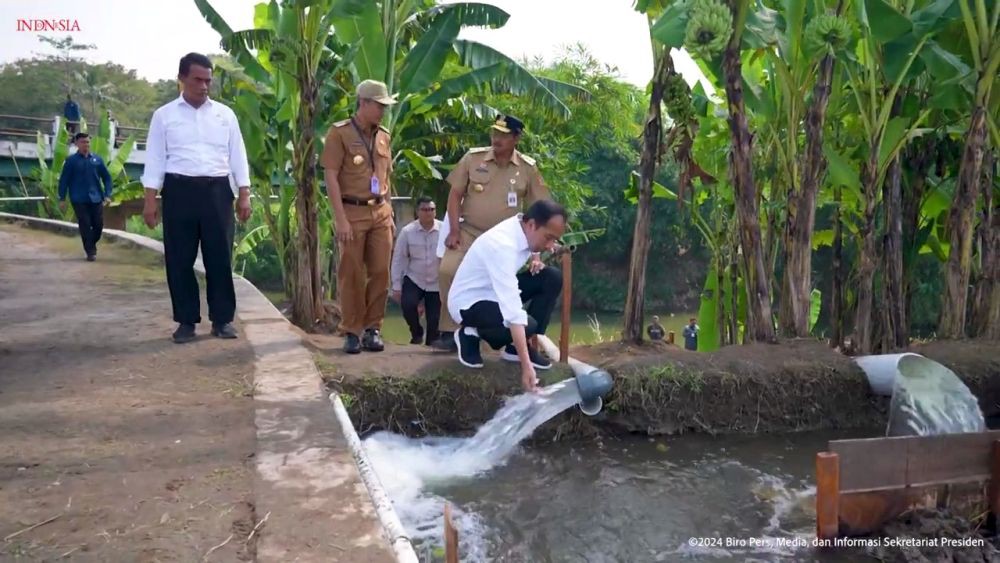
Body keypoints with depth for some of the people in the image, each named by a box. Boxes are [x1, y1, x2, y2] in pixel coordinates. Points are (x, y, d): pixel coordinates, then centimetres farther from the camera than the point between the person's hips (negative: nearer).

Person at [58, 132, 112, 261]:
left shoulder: (97, 159, 6)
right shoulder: (71, 160, -1)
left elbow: (106, 177, 10)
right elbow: (64, 180, 1)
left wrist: (107, 195, 1)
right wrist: (62, 198, -2)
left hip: (96, 198, 2)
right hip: (79, 200, -2)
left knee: (98, 225, 4)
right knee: (85, 225, -3)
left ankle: (91, 245, 30)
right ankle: (90, 252, 3)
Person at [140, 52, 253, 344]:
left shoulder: (225, 114, 9)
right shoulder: (164, 115, 5)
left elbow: (237, 156, 9)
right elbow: (155, 159, 4)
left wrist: (244, 195, 2)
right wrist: (150, 200, -2)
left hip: (217, 191, 1)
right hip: (179, 191, -1)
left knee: (220, 257, 1)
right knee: (179, 259, 3)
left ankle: (222, 319, 11)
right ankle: (186, 321, 14)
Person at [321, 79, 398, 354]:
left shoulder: (384, 136, 13)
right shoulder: (340, 132, -4)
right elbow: (331, 177, -9)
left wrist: (390, 214, 14)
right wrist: (341, 219, -15)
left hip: (380, 213, 5)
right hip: (353, 212, -5)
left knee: (380, 273, 4)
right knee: (351, 274, 1)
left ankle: (373, 329, 15)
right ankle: (351, 332, 11)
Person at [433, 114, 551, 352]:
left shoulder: (528, 168, -2)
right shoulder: (473, 158, -2)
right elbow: (455, 195, 1)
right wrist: (454, 231, -8)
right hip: (468, 232, 0)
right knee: (448, 271, -20)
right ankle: (450, 331, -9)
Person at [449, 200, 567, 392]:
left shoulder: (524, 231, -10)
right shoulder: (502, 245, -35)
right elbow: (513, 312, -41)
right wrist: (526, 366, -43)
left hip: (496, 291, 9)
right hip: (468, 302, -9)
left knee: (552, 279, -8)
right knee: (527, 325, -31)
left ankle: (517, 347, -1)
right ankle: (471, 334, -3)